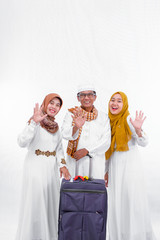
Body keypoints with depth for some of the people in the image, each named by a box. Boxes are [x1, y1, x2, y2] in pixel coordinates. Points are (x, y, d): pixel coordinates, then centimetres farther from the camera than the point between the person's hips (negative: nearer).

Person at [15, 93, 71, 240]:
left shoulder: (55, 125, 10)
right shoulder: (36, 122, -11)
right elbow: (22, 142, -26)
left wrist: (62, 165, 1)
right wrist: (34, 122, -36)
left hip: (51, 168, 7)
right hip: (36, 167, -7)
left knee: (51, 202, 13)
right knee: (35, 203, -1)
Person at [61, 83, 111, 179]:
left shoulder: (103, 117, 9)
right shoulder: (71, 114, 7)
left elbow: (106, 142, 0)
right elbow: (65, 134, -9)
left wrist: (86, 150, -11)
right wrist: (76, 127, -30)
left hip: (96, 162, 1)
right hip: (75, 161, 0)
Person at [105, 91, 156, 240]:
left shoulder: (128, 120, -8)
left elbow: (144, 143, -17)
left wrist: (138, 130, -36)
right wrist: (106, 171, 14)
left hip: (131, 165, -5)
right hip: (114, 166, 5)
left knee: (132, 201, -3)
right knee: (116, 203, 9)